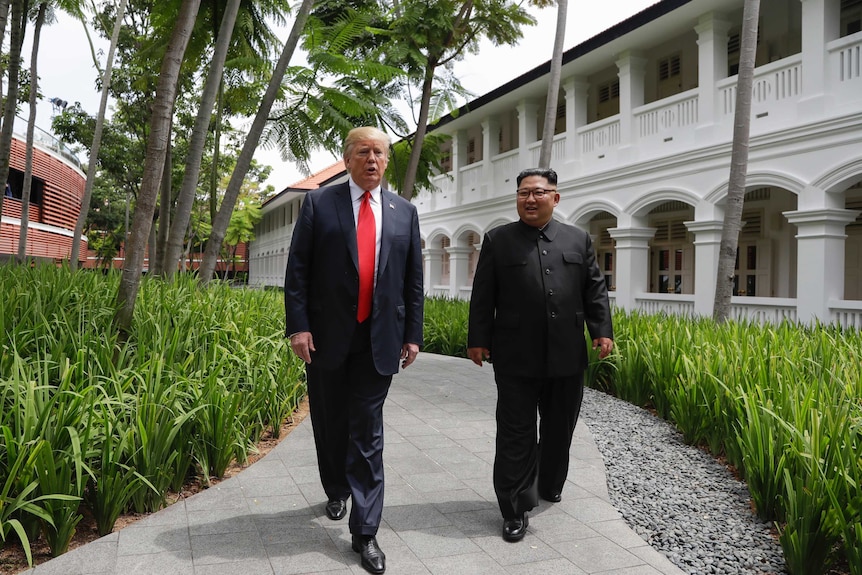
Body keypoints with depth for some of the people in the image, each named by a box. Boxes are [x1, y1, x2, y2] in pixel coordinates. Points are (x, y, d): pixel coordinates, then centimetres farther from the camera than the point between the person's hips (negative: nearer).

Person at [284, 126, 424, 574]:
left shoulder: (404, 212, 8)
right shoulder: (319, 203, 2)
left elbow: (413, 279, 9)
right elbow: (297, 270, -2)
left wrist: (412, 334, 5)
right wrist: (298, 326, -10)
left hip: (379, 340, 0)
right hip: (327, 336, 0)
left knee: (367, 434, 2)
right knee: (330, 425, 15)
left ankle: (365, 531, 10)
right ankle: (336, 492, 41)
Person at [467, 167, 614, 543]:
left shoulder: (579, 240, 11)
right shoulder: (497, 241, 4)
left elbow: (595, 290, 10)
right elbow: (482, 297, 1)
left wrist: (602, 330, 1)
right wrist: (478, 339, -3)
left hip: (567, 357, 3)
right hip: (516, 358, -3)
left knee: (559, 428, 17)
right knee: (516, 434, 1)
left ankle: (550, 486, 38)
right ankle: (515, 509, 10)